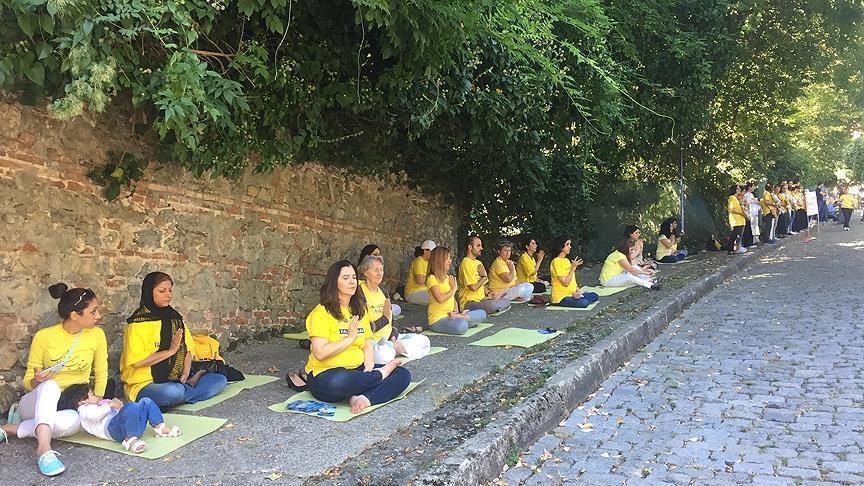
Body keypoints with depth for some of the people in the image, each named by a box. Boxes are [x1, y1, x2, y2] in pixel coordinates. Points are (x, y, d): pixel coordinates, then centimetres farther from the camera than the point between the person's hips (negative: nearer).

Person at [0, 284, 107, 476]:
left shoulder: (96, 335, -5)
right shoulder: (44, 336, -9)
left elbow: (101, 374, 5)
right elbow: (28, 382, -2)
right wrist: (36, 380, -24)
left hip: (73, 404, 1)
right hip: (40, 403, -1)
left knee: (72, 421, -37)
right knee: (50, 386, -37)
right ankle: (44, 450, -48)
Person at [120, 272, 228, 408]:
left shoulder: (175, 318, 10)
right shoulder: (138, 323, -10)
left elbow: (187, 350, 11)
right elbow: (137, 361, -19)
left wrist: (186, 373, -6)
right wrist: (170, 351, -14)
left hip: (175, 381, 5)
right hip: (145, 385, -5)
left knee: (221, 380, -8)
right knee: (173, 392, -37)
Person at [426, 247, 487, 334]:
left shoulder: (448, 277, 19)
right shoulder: (432, 278, -10)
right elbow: (440, 299, -23)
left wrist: (456, 310, -2)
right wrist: (453, 289, -7)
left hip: (450, 315, 9)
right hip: (438, 319, -9)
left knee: (482, 313, -1)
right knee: (461, 326, -38)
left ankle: (458, 317, -13)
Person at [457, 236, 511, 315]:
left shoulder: (479, 263, 17)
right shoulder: (466, 263, -14)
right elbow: (473, 287, -20)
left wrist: (488, 293, 0)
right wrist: (484, 277, -3)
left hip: (481, 299, 9)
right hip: (469, 302, -9)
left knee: (506, 302, -2)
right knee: (493, 305, -33)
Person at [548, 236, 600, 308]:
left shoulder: (566, 260, 15)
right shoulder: (556, 262, -15)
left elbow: (573, 279, 14)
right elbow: (565, 283, -19)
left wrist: (577, 290, -4)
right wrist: (573, 268, -19)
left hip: (572, 294, 8)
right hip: (561, 298, -8)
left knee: (595, 296, 1)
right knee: (584, 303, -28)